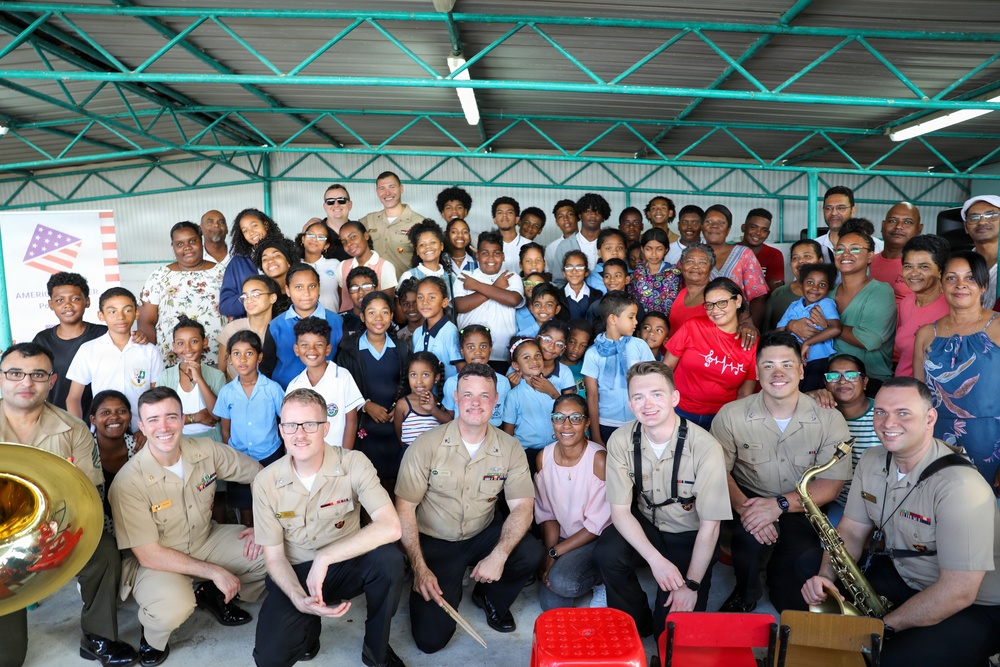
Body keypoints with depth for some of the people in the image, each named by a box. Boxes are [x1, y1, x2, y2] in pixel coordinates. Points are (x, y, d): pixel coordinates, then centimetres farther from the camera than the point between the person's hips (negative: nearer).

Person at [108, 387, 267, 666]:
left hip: (207, 540, 5)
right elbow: (149, 555, -21)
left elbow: (259, 474, 0)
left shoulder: (207, 451, -14)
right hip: (157, 562, -4)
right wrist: (213, 571, -21)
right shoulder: (128, 483, -25)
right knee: (173, 608, -35)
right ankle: (153, 636, 4)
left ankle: (213, 595, 13)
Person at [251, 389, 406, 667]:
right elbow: (274, 557, -6)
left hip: (346, 564, -1)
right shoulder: (265, 483, -12)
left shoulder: (354, 463, -18)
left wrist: (325, 557, -34)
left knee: (389, 558, -32)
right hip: (296, 572, 1)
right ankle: (308, 627, 17)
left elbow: (390, 527, -30)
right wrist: (298, 598, -25)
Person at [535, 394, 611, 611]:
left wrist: (555, 552, -15)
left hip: (595, 539, -4)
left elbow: (597, 525, -16)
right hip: (560, 537, 4)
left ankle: (601, 579, 3)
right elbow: (546, 514, 0)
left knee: (562, 582, -28)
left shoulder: (599, 459, -21)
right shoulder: (543, 458, -6)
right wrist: (548, 554, -14)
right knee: (552, 605, -11)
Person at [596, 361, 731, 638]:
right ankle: (636, 624, 0)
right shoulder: (621, 441, -16)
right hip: (645, 525, 3)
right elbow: (620, 509, -12)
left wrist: (691, 584, -15)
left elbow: (710, 525, -17)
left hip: (690, 536, -2)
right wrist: (656, 559, -24)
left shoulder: (705, 447, -25)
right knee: (607, 553, -27)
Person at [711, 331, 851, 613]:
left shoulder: (830, 419, -8)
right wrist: (743, 505, -26)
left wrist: (780, 504, -25)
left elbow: (831, 484, -9)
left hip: (801, 509, 1)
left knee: (809, 560, -28)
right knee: (753, 534, -33)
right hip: (750, 500, 0)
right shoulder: (731, 415, -8)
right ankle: (745, 594, 2)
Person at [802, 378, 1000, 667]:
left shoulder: (959, 487, -30)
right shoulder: (872, 461, -6)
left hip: (974, 606, -6)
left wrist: (883, 626, -24)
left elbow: (959, 592, -29)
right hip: (901, 576, 6)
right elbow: (851, 531, 1)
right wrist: (826, 577, -18)